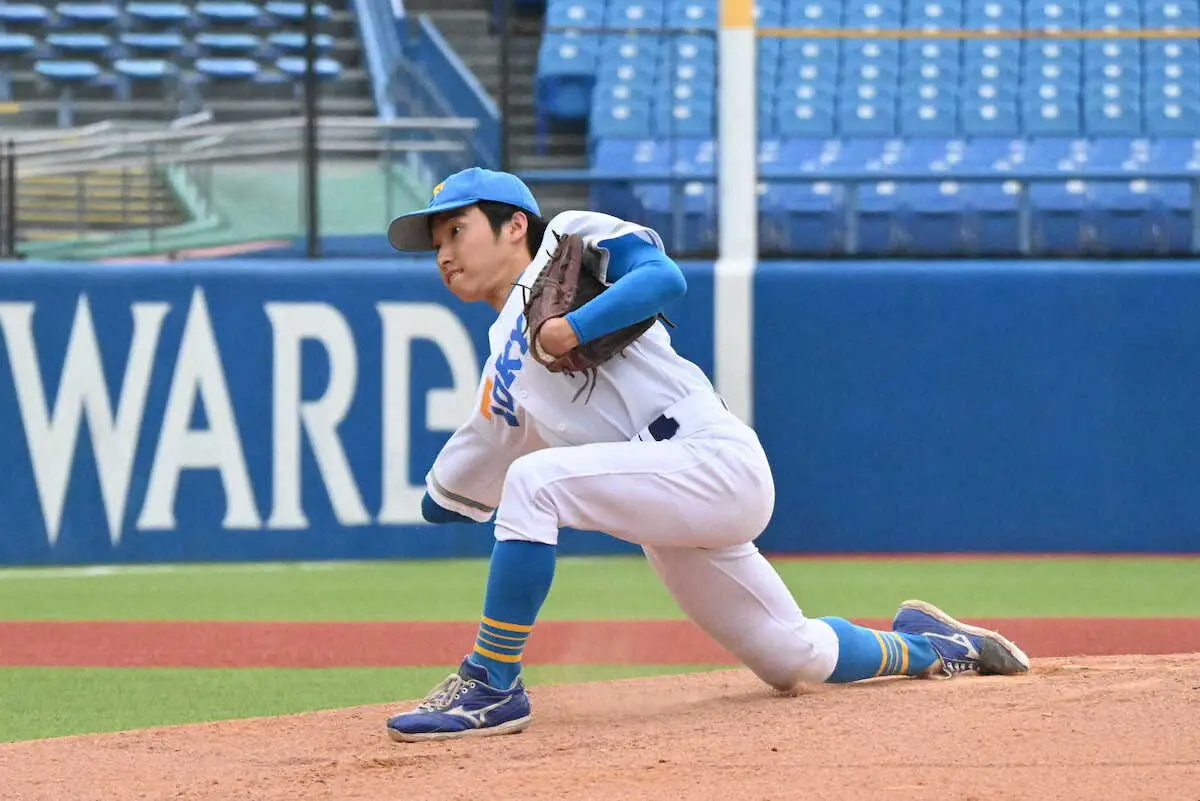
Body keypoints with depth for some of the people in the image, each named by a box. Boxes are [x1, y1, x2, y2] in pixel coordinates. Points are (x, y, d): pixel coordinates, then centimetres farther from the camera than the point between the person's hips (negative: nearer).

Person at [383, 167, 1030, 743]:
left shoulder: (571, 242, 4)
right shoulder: (501, 381, 23)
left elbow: (664, 277, -15)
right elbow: (446, 499, 29)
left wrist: (572, 329, -18)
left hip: (717, 461, -9)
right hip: (668, 512, 9)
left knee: (534, 481, -26)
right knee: (793, 659, 14)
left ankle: (493, 685, -19)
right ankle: (929, 644, 41)